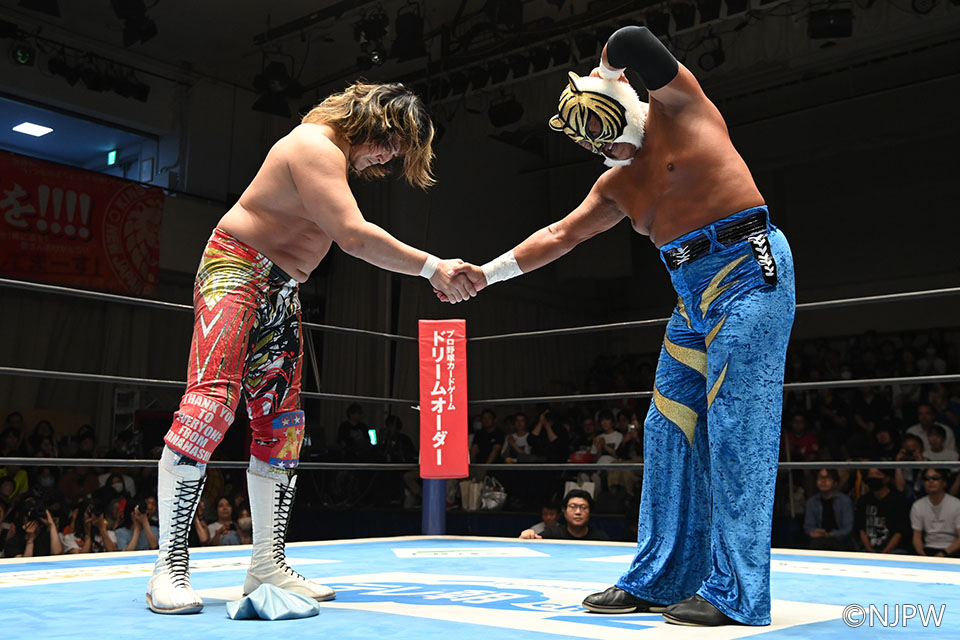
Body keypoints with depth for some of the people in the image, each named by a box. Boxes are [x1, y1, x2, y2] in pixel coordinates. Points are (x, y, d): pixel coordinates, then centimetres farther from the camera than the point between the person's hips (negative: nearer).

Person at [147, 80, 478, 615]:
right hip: (236, 269, -10)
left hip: (282, 292, 10)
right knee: (213, 402, -20)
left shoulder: (338, 156, 13)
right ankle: (169, 569, -15)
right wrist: (431, 267, -26)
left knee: (281, 424, 5)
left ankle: (269, 565, 10)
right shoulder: (317, 145, -18)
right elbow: (354, 235, -28)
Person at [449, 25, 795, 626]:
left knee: (735, 431, -12)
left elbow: (633, 42, -16)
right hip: (694, 295, 8)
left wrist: (607, 70, 6)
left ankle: (735, 594, -7)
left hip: (748, 269, -8)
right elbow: (558, 235, 18)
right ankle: (658, 579, 12)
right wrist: (486, 273, 14)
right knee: (669, 431, 5)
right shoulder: (615, 185, 18)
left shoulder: (677, 103, -1)